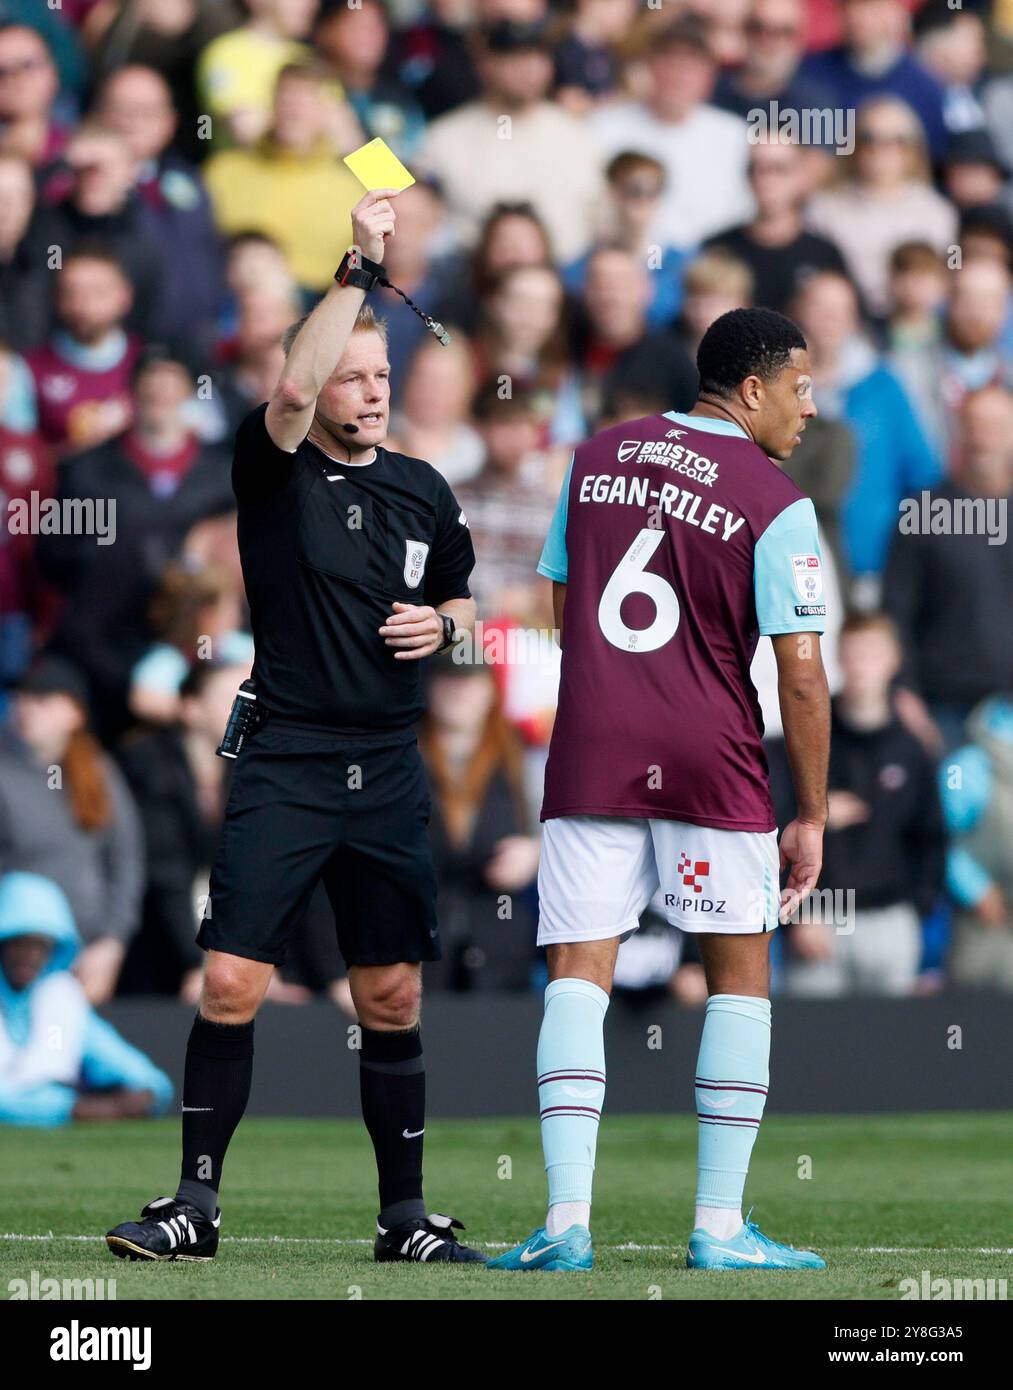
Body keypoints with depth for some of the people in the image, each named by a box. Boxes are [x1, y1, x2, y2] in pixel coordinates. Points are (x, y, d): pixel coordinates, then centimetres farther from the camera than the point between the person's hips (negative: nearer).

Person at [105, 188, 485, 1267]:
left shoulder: (424, 490, 11)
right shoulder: (277, 469, -3)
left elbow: (460, 599, 26)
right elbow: (291, 389, -25)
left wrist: (442, 624, 2)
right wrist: (358, 267, -26)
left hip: (389, 773, 4)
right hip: (285, 764, -4)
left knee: (392, 998, 6)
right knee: (231, 984, -10)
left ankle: (405, 1216, 14)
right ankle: (195, 1203, -2)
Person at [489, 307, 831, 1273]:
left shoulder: (596, 459, 10)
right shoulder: (775, 504, -6)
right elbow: (800, 673, -8)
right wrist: (811, 815, -1)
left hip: (589, 755, 4)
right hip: (711, 760, -3)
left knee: (577, 972, 2)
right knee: (739, 975, 8)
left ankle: (567, 1220, -10)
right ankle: (719, 1226, 5)